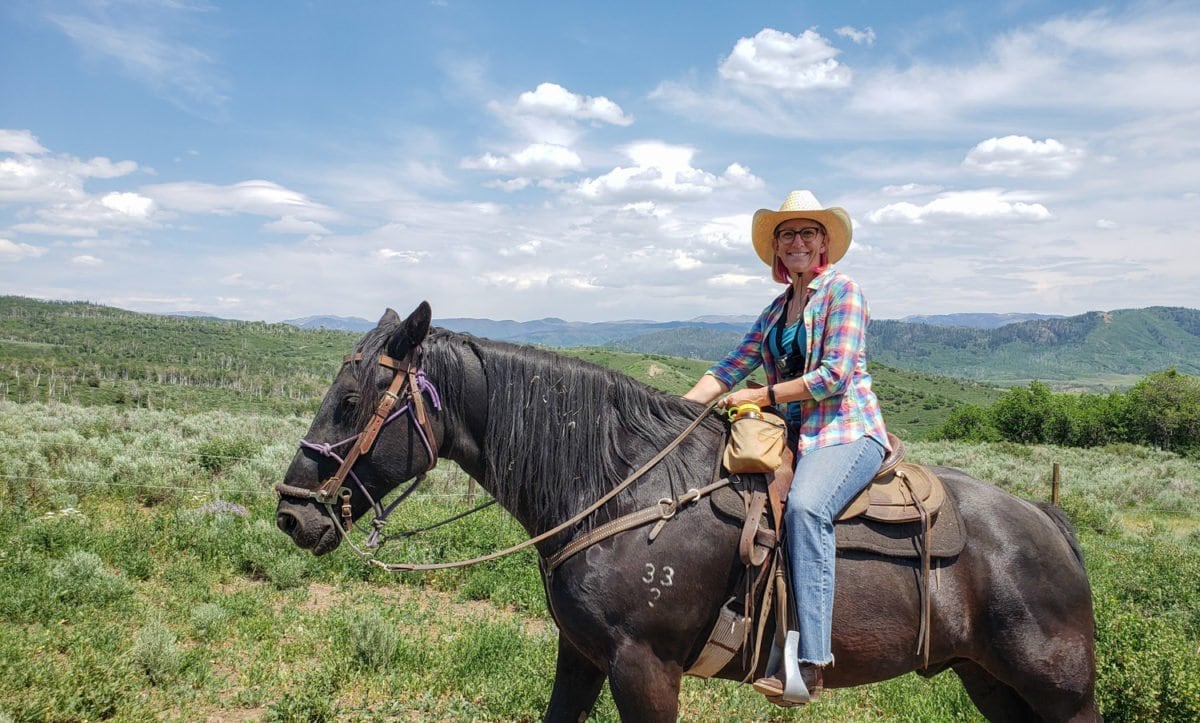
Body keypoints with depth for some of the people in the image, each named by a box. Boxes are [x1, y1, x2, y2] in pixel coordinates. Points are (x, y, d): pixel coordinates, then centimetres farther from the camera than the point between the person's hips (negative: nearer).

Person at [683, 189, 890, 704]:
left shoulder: (843, 291, -2)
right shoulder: (775, 310, 18)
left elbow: (834, 375, -12)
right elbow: (729, 369, 13)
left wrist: (760, 396, -11)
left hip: (848, 433, -7)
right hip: (793, 438, 8)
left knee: (804, 506, -34)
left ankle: (808, 660, -34)